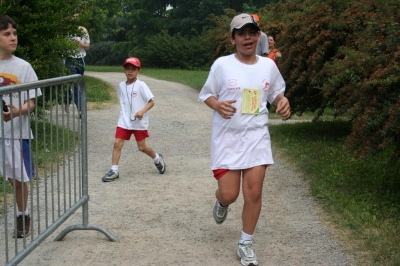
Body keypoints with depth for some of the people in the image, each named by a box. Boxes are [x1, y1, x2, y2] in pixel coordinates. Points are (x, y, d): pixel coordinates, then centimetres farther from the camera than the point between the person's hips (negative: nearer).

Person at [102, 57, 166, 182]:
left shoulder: (141, 85, -11)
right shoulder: (122, 85, 4)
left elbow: (151, 102, -12)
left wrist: (142, 111, -27)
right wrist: (124, 115, 10)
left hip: (139, 122, -4)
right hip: (124, 121, 4)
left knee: (142, 147, 6)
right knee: (117, 144, -7)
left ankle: (157, 159, 34)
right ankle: (114, 171, -1)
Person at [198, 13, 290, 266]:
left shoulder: (269, 65, 2)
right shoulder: (222, 65, -7)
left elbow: (277, 93, 16)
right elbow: (206, 94, 2)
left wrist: (283, 101, -7)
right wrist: (218, 105, -19)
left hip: (257, 136, 2)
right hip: (227, 138, -2)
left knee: (254, 193, -1)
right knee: (229, 194, -3)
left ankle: (246, 244, 16)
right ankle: (221, 202, 37)